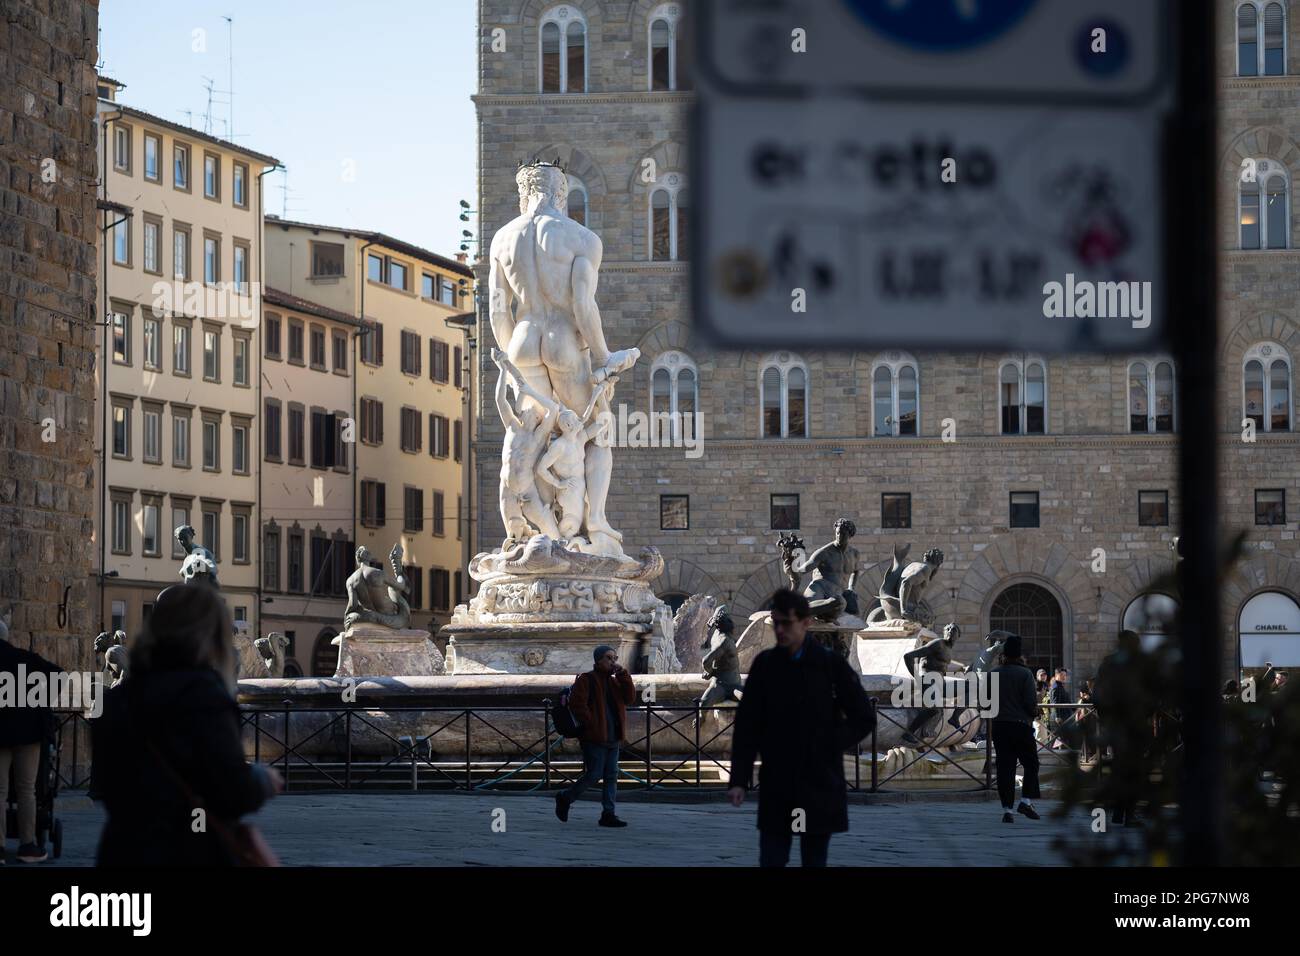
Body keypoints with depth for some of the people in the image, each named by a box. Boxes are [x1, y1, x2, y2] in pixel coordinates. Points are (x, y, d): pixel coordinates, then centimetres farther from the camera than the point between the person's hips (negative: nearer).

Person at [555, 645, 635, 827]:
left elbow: (630, 698, 4)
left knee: (611, 776, 4)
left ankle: (608, 813, 5)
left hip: (612, 738, 7)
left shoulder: (614, 681, 17)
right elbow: (577, 704, -15)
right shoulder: (586, 680, -5)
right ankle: (565, 798, 13)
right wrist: (591, 725, -17)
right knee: (593, 774, -7)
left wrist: (623, 675, -5)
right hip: (594, 737, -7)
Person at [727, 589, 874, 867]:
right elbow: (746, 726, 2)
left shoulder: (831, 664, -4)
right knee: (771, 860, -2)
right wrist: (739, 780, -4)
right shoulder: (764, 665, 2)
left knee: (815, 859, 6)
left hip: (820, 788, -1)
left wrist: (831, 746, -5)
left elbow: (864, 717, 2)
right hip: (776, 788, 1)